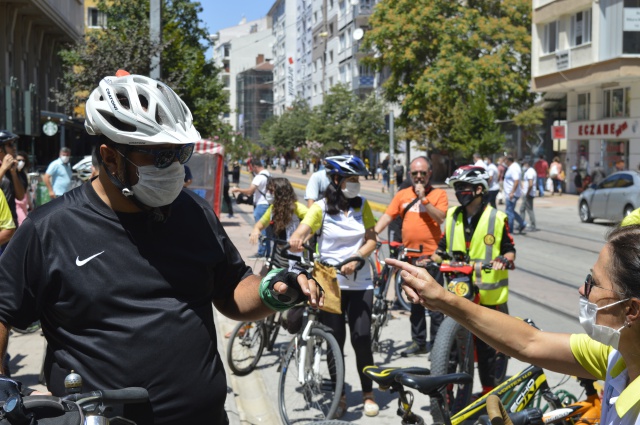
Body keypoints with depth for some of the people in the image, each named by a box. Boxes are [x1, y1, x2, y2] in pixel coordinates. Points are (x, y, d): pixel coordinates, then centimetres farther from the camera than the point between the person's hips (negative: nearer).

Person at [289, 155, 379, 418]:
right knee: (335, 342, 3)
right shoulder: (322, 208, -4)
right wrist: (296, 242, -41)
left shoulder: (362, 206, 5)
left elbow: (371, 239, 3)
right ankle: (340, 396, 18)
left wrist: (356, 258, -15)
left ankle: (368, 394, 13)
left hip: (359, 283, 2)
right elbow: (301, 231, -18)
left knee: (362, 338, -5)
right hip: (330, 283, -1)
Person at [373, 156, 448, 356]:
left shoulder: (438, 194, -1)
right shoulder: (402, 195, 10)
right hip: (411, 255, 4)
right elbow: (387, 216, 4)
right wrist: (373, 234, -11)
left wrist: (423, 198, -19)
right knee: (415, 302, 12)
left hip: (432, 254, -4)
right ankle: (418, 342, 22)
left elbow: (440, 217, -15)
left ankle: (435, 343, 9)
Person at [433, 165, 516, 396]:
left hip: (488, 293, -3)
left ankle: (489, 388, 21)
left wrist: (504, 260, -18)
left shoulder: (496, 218, -2)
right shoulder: (452, 216, 10)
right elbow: (443, 247, 16)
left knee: (487, 344, 7)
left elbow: (510, 249, 3)